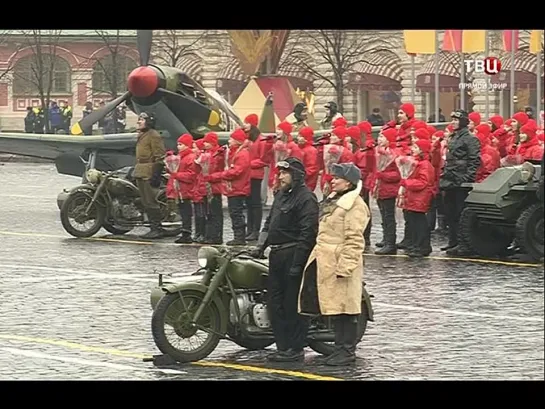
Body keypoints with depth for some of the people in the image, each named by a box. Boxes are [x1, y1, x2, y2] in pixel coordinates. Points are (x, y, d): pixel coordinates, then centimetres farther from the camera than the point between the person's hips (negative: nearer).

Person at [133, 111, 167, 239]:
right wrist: (136, 173, 25)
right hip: (140, 173, 10)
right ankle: (153, 228, 13)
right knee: (146, 203, 9)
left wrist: (156, 175, -21)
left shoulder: (153, 135, -10)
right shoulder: (141, 135, 22)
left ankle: (157, 229, -10)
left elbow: (160, 157, -15)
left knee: (151, 202, -12)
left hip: (149, 174, -10)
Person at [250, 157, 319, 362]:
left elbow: (308, 233, -18)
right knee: (275, 303, 10)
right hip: (277, 254, 10)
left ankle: (295, 349, 0)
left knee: (293, 304, -5)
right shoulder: (281, 195, 17)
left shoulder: (306, 198, -12)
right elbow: (270, 222, 26)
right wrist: (260, 246, 13)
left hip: (293, 254, -10)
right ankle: (283, 346, 16)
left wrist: (297, 263, -21)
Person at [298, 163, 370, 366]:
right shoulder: (333, 200, 18)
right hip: (324, 261, 10)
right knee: (334, 307, 13)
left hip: (339, 262, -10)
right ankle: (340, 347, 20)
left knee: (344, 308, -4)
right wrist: (317, 257, 25)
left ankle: (347, 350, 1)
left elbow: (354, 240, -18)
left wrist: (345, 266, -23)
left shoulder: (354, 204, -13)